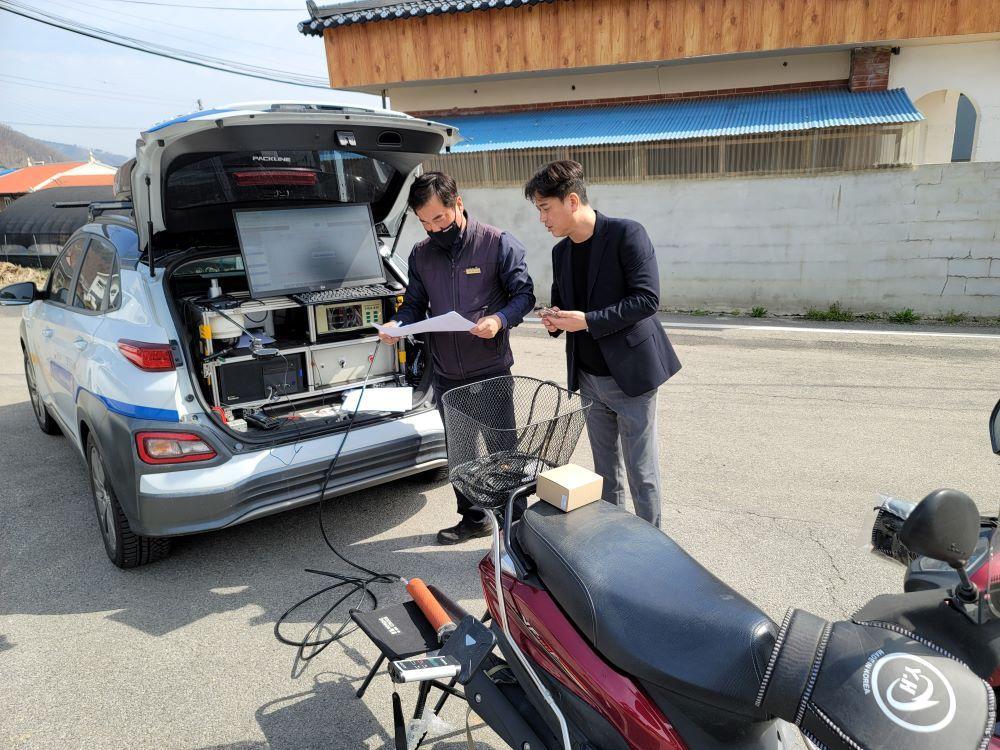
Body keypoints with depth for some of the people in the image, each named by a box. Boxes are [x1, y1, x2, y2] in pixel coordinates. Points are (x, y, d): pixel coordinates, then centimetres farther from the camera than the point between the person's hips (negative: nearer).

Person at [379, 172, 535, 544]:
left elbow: (524, 294, -6)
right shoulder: (421, 254, 6)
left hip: (490, 371, -5)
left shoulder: (499, 244, -8)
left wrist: (500, 320, -26)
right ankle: (473, 519, 34)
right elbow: (414, 303, 12)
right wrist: (397, 325, -10)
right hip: (445, 374, 5)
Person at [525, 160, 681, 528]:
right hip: (589, 377, 7)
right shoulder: (561, 252, 10)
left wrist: (586, 321, -21)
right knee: (605, 472, 16)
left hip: (629, 375, -6)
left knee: (641, 472, 3)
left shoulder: (626, 234, -12)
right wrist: (554, 319, -3)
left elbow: (647, 298, -18)